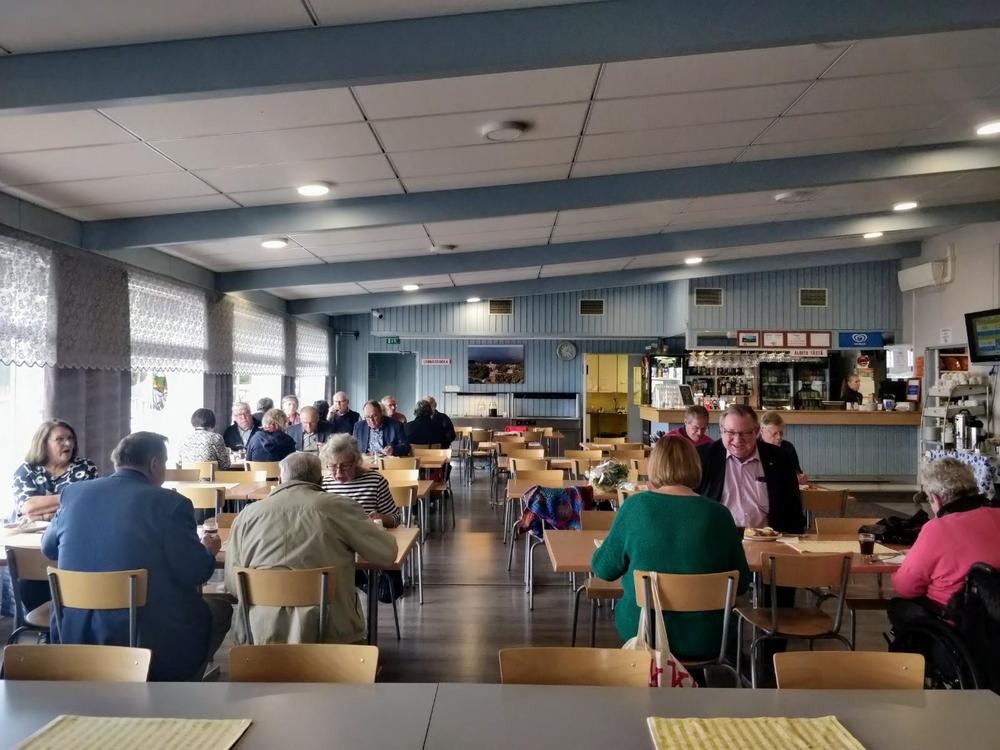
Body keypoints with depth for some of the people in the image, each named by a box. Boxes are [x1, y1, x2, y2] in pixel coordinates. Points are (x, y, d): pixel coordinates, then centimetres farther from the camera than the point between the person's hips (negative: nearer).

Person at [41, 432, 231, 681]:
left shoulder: (74, 493, 2)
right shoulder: (170, 503, -14)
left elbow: (48, 547, 18)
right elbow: (194, 573, -12)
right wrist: (209, 551, 10)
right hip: (151, 642, -6)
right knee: (221, 608, 21)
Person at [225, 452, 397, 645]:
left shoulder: (246, 515, -1)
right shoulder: (339, 507, -8)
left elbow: (232, 585, 4)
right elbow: (387, 554, -3)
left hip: (262, 636, 2)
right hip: (329, 635, -2)